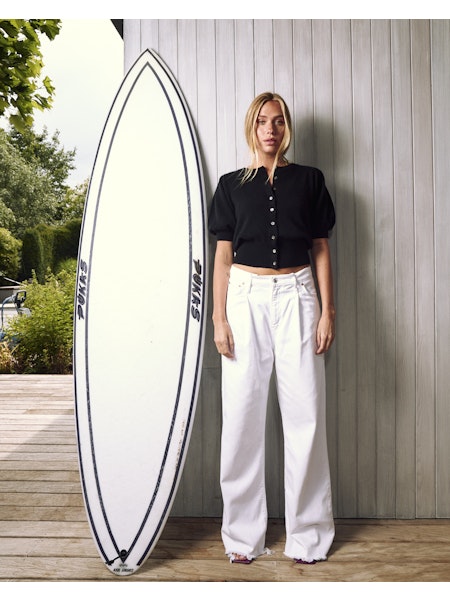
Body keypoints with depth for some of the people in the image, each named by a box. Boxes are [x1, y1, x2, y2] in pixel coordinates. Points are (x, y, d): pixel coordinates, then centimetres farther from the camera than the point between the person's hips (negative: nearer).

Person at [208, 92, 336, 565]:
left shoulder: (309, 179, 11)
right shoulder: (232, 184, 10)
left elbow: (320, 249, 9)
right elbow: (223, 255, 7)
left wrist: (327, 310, 0)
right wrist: (219, 318, -1)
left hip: (296, 295, 0)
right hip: (246, 296, 0)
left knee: (305, 413, 0)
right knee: (242, 413, 0)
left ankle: (308, 532, 16)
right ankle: (243, 534, 15)